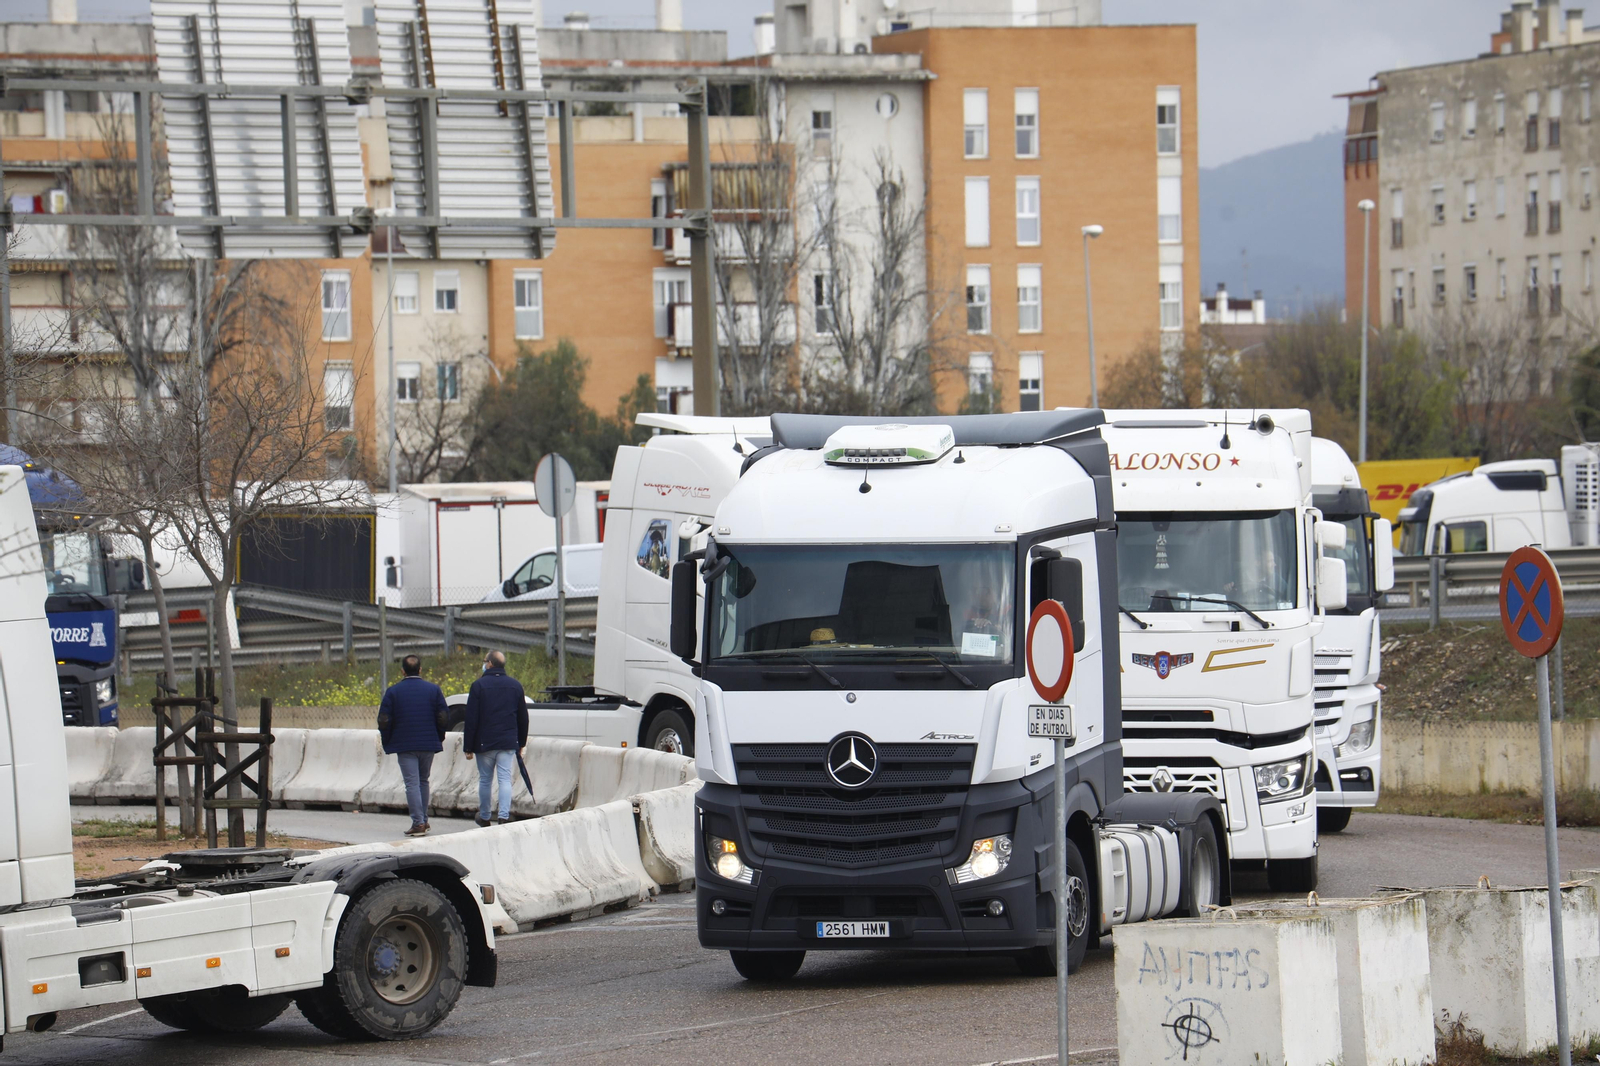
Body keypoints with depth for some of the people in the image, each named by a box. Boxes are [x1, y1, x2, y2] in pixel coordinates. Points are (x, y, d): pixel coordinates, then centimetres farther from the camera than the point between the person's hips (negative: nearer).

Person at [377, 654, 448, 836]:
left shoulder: (393, 691, -3)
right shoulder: (433, 689, 1)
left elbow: (384, 720, -4)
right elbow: (444, 717, 1)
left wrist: (388, 743, 8)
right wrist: (439, 738, 16)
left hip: (405, 745, -2)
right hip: (429, 744, 2)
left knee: (412, 783, -3)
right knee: (423, 780, 18)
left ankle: (418, 822, -11)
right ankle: (423, 820, 21)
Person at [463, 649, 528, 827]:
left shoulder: (478, 685, -6)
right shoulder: (515, 685, 7)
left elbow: (471, 719, -6)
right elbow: (523, 717, 13)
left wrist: (468, 747, -2)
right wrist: (521, 742, 23)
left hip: (484, 742, -2)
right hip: (508, 742, 2)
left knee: (485, 780, 10)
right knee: (505, 779, -1)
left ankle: (484, 817, 20)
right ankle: (504, 816, -13)